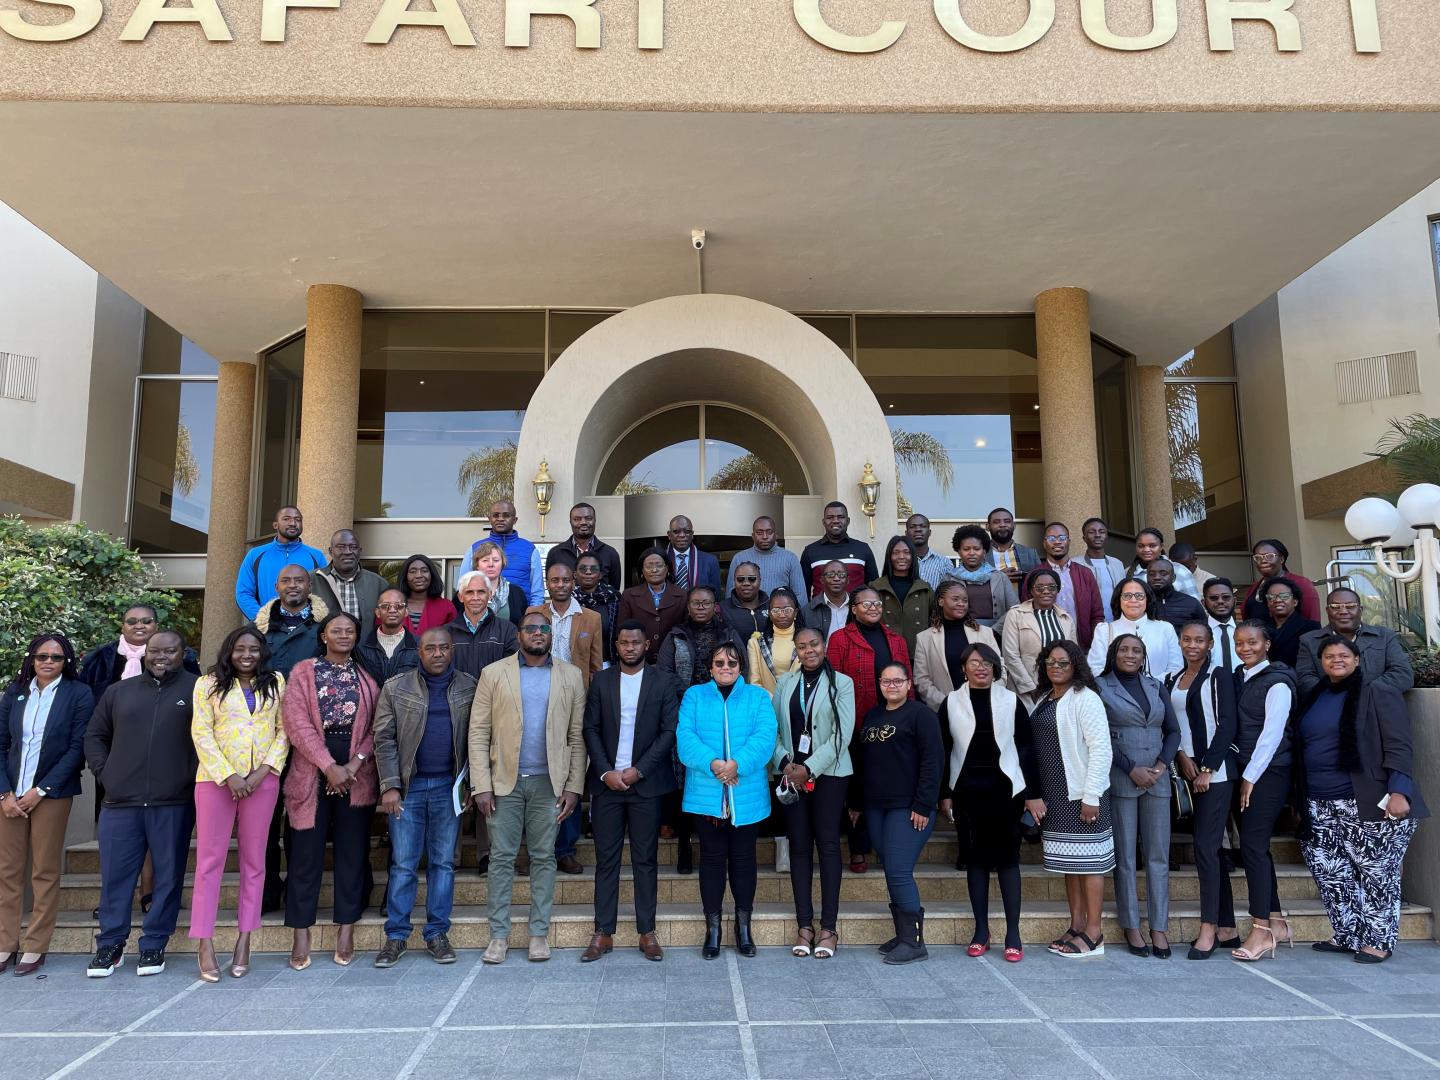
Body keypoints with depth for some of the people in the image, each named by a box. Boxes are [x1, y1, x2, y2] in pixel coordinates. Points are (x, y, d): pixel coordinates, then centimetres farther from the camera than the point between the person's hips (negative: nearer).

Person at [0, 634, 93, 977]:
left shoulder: (79, 694, -3)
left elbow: (77, 748, -6)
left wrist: (41, 791, -10)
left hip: (52, 792, -3)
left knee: (45, 871, 2)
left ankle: (35, 947, 10)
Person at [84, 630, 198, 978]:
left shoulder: (198, 690, 0)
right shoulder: (119, 691, 14)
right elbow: (95, 736, 21)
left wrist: (194, 776, -8)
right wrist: (104, 772, 9)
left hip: (174, 803, -3)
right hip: (120, 802, 3)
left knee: (169, 876, 3)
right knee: (115, 875, 7)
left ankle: (154, 945, 15)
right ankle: (110, 945, 21)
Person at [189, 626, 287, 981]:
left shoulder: (276, 682, 8)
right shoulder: (208, 684, 4)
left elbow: (284, 730, 5)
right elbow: (201, 732, -3)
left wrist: (263, 771, -8)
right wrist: (229, 776, -11)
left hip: (262, 780, 1)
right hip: (216, 779, -1)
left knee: (253, 860, 6)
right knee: (210, 859, 0)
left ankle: (244, 940, 14)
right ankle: (205, 944, 7)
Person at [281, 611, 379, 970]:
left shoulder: (367, 677, 11)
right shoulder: (303, 672, 6)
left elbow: (377, 727, 4)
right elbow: (298, 724, -5)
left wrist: (355, 763, -12)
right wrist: (329, 767, -13)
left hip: (357, 774, 2)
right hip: (312, 772, -1)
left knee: (353, 849, 4)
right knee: (306, 850, 0)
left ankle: (347, 929, 12)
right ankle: (301, 934, 9)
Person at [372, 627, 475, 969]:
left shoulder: (469, 687, 4)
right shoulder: (396, 688, 1)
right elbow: (384, 738, -1)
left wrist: (471, 782, -2)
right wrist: (389, 786, -7)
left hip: (449, 786, 1)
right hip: (408, 786, -1)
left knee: (443, 862, 7)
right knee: (403, 864, 3)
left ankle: (437, 934, 17)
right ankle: (396, 936, 14)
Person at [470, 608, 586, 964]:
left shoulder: (571, 676, 6)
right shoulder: (494, 673, 4)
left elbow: (577, 736, 5)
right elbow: (478, 733, 0)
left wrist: (573, 786, -2)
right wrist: (481, 785, -7)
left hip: (549, 782, 1)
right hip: (505, 781, 0)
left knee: (544, 857, 7)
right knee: (502, 857, 4)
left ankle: (539, 933, 16)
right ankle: (499, 935, 13)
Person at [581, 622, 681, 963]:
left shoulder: (664, 683, 2)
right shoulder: (601, 681, 7)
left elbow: (669, 732, -3)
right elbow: (591, 730, 4)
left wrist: (638, 770, -10)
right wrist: (605, 772, -7)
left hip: (646, 783, -1)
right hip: (607, 782, 1)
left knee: (646, 859, 5)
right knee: (606, 859, 5)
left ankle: (647, 932, 13)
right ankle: (603, 933, 12)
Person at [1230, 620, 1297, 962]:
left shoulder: (1276, 682, -9)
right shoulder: (1239, 680, 13)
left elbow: (1272, 732, -13)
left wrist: (1251, 776, -12)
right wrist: (1242, 775, 5)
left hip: (1268, 772, -7)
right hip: (1243, 770, 7)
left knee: (1253, 844, -10)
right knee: (1255, 846, 9)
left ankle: (1262, 930, -5)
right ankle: (1276, 919, 20)